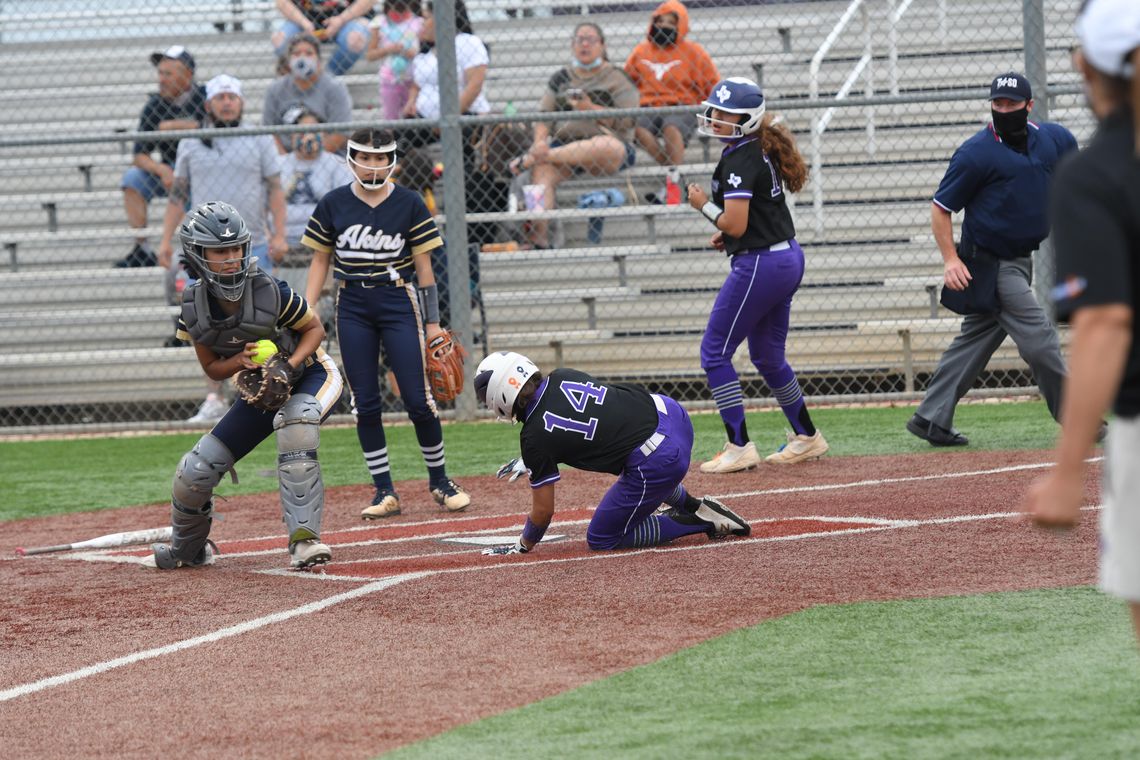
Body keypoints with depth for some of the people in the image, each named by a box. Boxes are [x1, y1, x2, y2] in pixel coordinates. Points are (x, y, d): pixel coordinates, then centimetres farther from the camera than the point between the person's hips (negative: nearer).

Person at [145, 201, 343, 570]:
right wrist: (240, 361, -27)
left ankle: (303, 539, -37)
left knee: (296, 422, -39)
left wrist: (289, 365, -28)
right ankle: (188, 548, 29)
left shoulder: (269, 292, -26)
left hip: (310, 374, -4)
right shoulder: (194, 307, -15)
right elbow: (212, 368, -4)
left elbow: (314, 328, -11)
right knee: (196, 471, -3)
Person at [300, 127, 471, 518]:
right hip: (352, 307, 2)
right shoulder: (333, 204, 1)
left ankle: (439, 479, 14)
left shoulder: (409, 204, -2)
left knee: (418, 400, -4)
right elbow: (321, 261, 8)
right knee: (365, 404, 2)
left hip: (398, 302, -2)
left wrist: (433, 322, -1)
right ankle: (385, 492, 9)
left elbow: (423, 265, 1)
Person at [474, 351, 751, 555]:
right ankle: (693, 507, 33)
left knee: (601, 540, 10)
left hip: (658, 460, -8)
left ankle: (699, 523, 5)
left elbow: (543, 510, -1)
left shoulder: (535, 436, -11)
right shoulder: (562, 378, 7)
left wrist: (523, 546, 17)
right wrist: (530, 462, 36)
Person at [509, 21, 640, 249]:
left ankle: (529, 159, -39)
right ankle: (539, 238, -42)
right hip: (564, 145, 3)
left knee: (603, 146, -41)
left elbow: (628, 120, -3)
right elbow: (543, 115, 12)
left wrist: (591, 109, -13)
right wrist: (540, 141, -9)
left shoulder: (616, 78, 9)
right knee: (541, 172, -29)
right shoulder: (561, 78, 21)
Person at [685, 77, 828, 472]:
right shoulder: (763, 151, 11)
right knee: (768, 356, 22)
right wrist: (727, 233, 12)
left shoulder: (739, 161, -19)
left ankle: (739, 447, -4)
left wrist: (703, 205, -6)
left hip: (758, 265, -10)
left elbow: (734, 224, -23)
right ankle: (806, 438, 32)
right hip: (788, 258, 10)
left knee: (714, 353, -3)